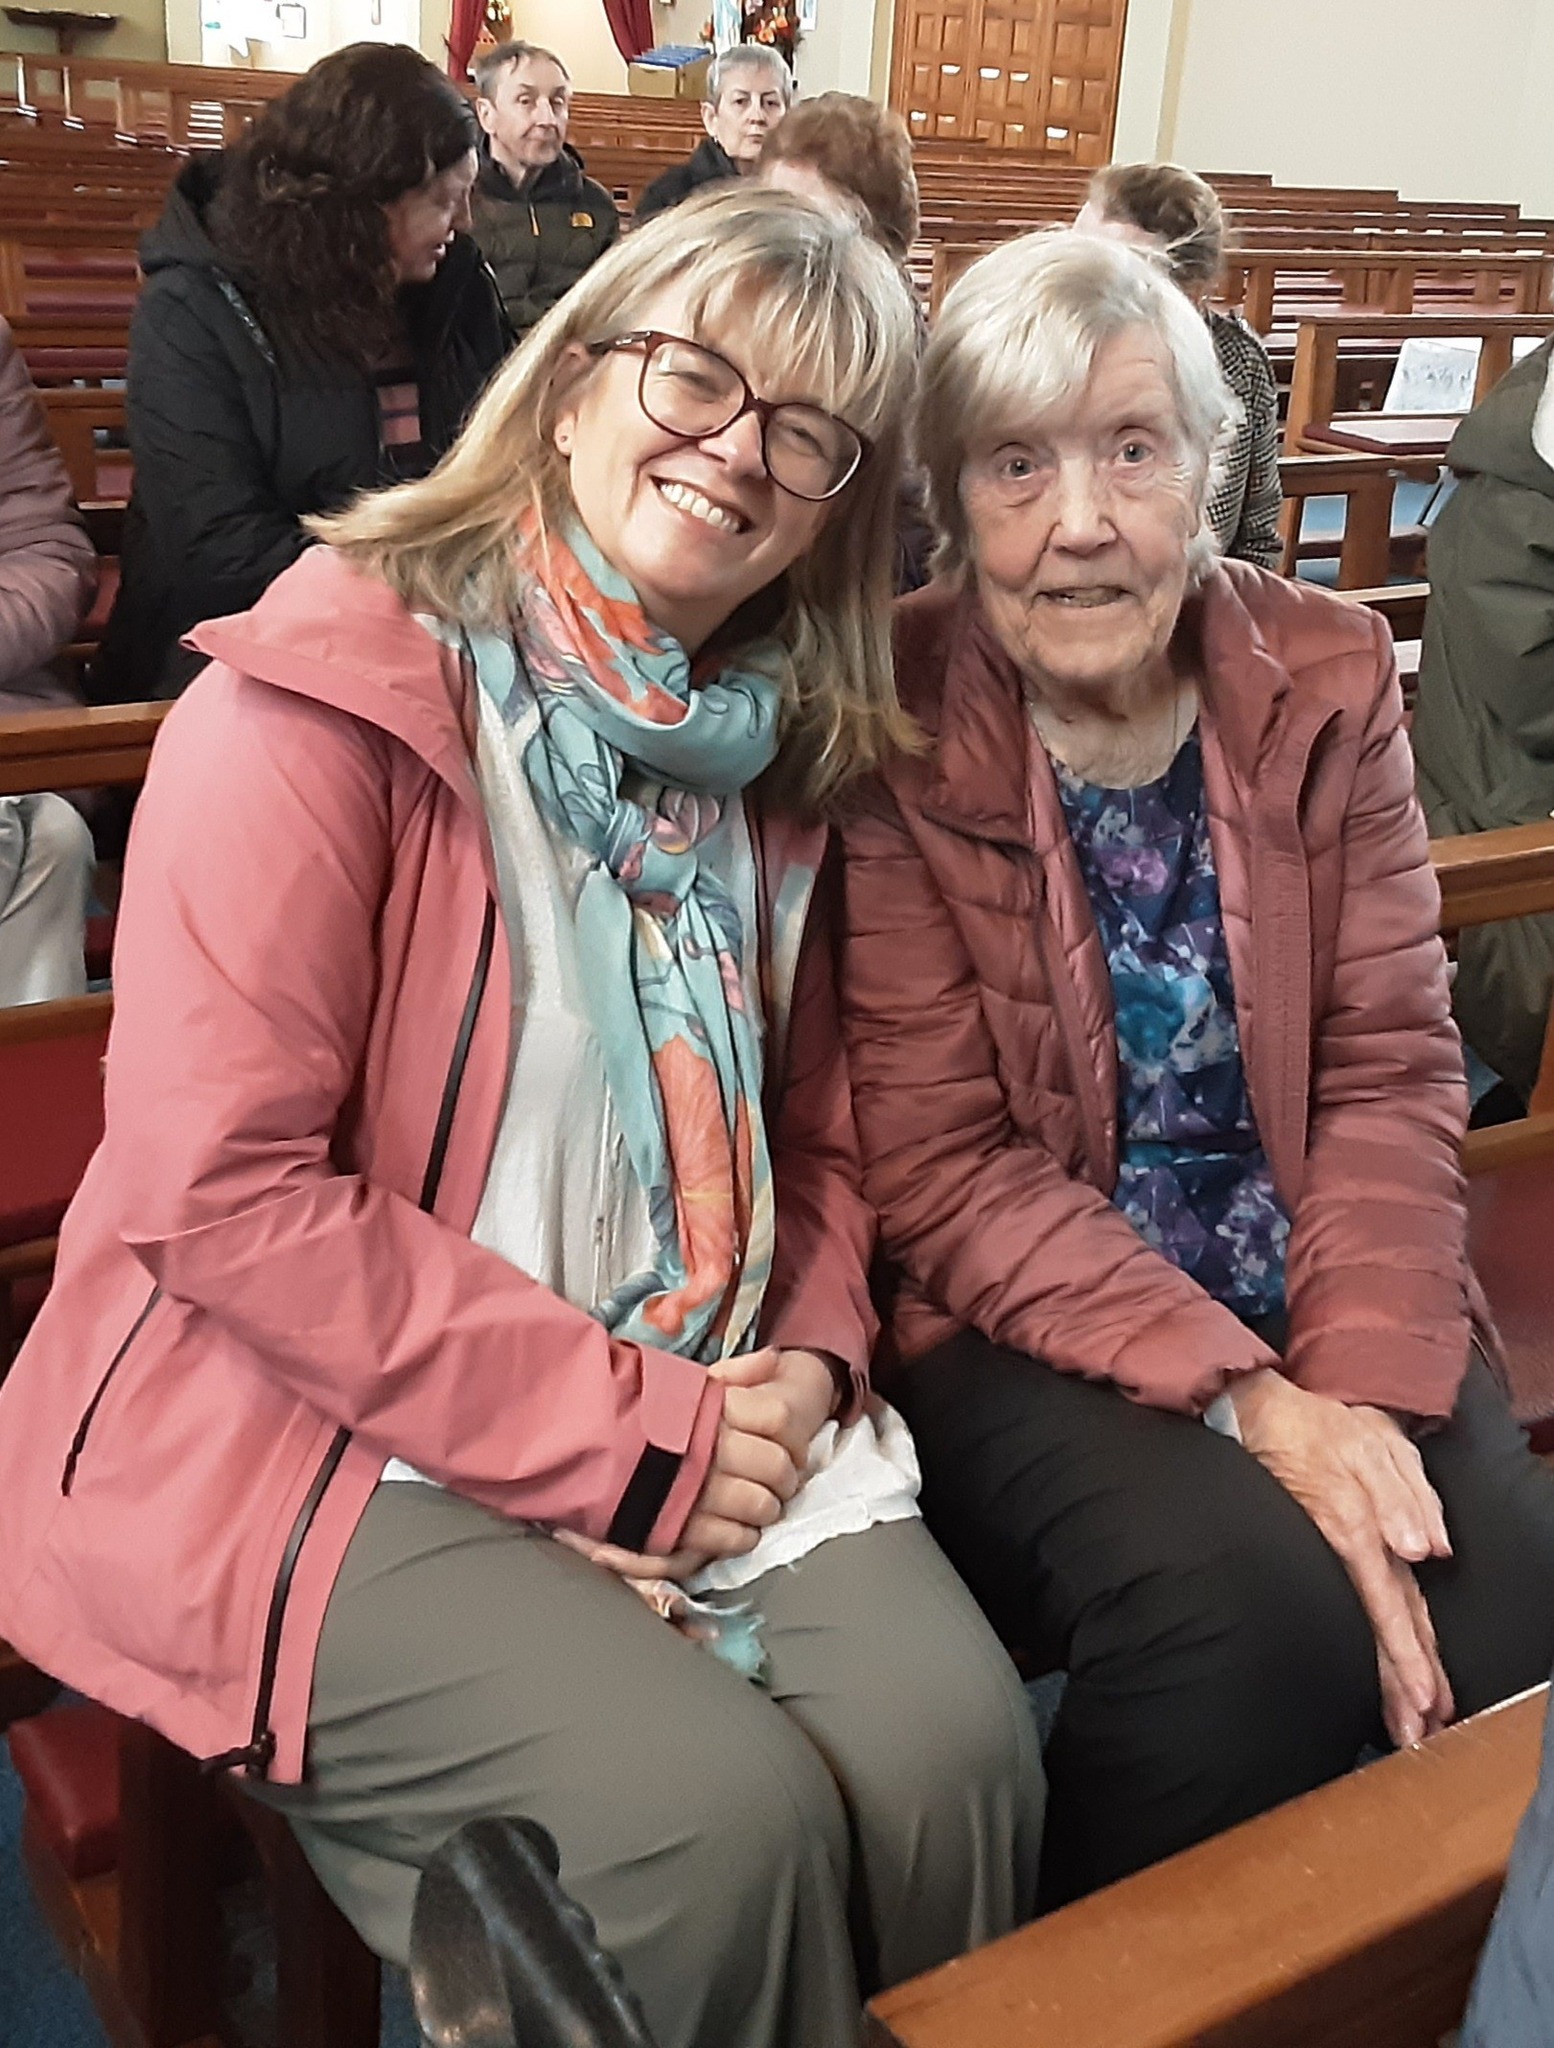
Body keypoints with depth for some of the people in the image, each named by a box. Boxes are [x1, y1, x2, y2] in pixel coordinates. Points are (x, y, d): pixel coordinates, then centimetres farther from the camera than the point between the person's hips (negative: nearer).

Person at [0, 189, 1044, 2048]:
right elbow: (217, 1189, -19)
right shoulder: (325, 693, -13)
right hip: (312, 1434, -5)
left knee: (951, 1752, -17)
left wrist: (808, 1362, -4)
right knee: (720, 1820, -23)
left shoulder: (768, 749, 9)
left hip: (706, 1427, 6)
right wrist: (621, 1437, -17)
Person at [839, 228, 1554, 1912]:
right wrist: (1238, 1398, -20)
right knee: (1251, 1600, -28)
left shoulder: (1326, 681, 2)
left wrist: (1363, 1386, -15)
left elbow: (1391, 1068, -1)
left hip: (1315, 1315, 4)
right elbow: (941, 1171, -12)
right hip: (1018, 1330, -3)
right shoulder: (891, 733, -10)